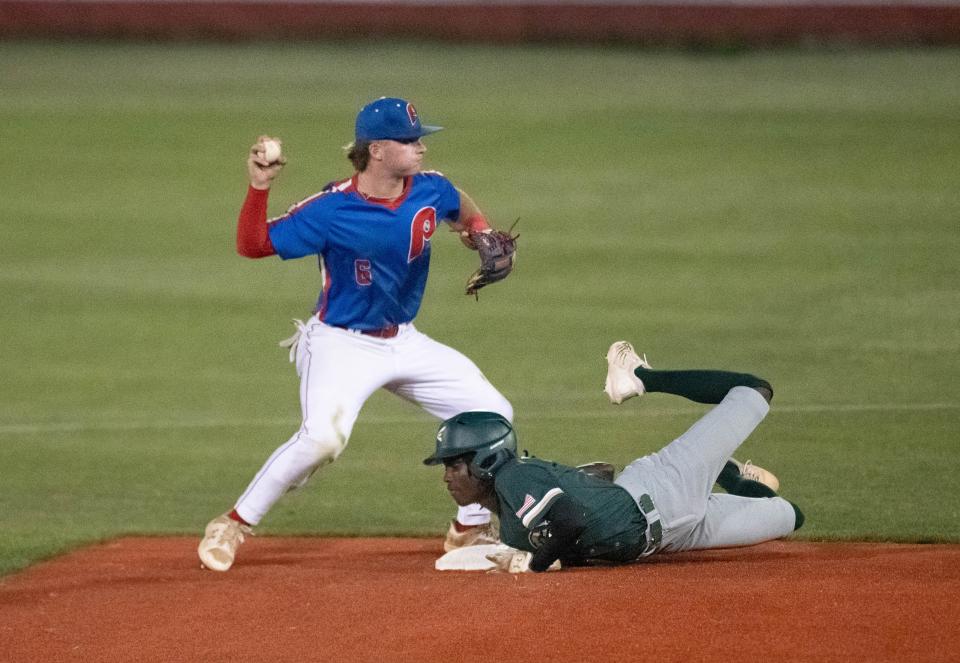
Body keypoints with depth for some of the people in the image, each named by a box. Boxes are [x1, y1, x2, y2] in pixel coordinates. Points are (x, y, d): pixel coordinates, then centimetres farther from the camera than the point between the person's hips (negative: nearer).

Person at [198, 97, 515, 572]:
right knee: (322, 437, -30)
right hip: (342, 343, -7)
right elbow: (252, 245, -19)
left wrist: (483, 236, 2)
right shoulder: (332, 209, -21)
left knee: (492, 415, 6)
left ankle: (470, 530, 23)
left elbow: (462, 210, 21)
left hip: (404, 341, 7)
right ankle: (231, 527, -14)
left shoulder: (430, 191, -5)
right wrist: (259, 186, -32)